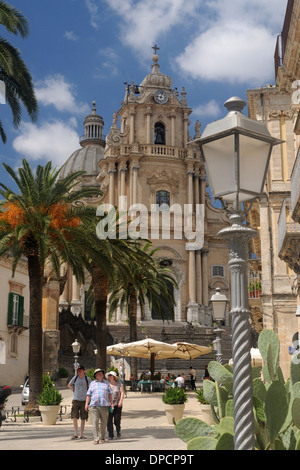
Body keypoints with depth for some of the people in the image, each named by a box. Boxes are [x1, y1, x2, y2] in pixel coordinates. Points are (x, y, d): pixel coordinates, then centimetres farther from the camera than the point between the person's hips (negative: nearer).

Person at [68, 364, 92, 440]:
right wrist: (73, 390, 7)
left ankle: (82, 434, 11)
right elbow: (69, 385, 20)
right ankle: (76, 434, 2)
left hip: (84, 400, -1)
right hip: (76, 400, 1)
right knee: (74, 417, -6)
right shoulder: (75, 378, 3)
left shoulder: (87, 379, 0)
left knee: (83, 418, 2)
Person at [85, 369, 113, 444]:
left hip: (105, 405, 1)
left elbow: (110, 394, 12)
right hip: (94, 405, -1)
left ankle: (102, 438, 17)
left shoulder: (106, 383, 15)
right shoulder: (92, 383, 15)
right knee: (95, 422, -10)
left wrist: (111, 403, 2)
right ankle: (96, 439, -12)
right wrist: (86, 404, 3)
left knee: (104, 422, 3)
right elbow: (88, 395, 13)